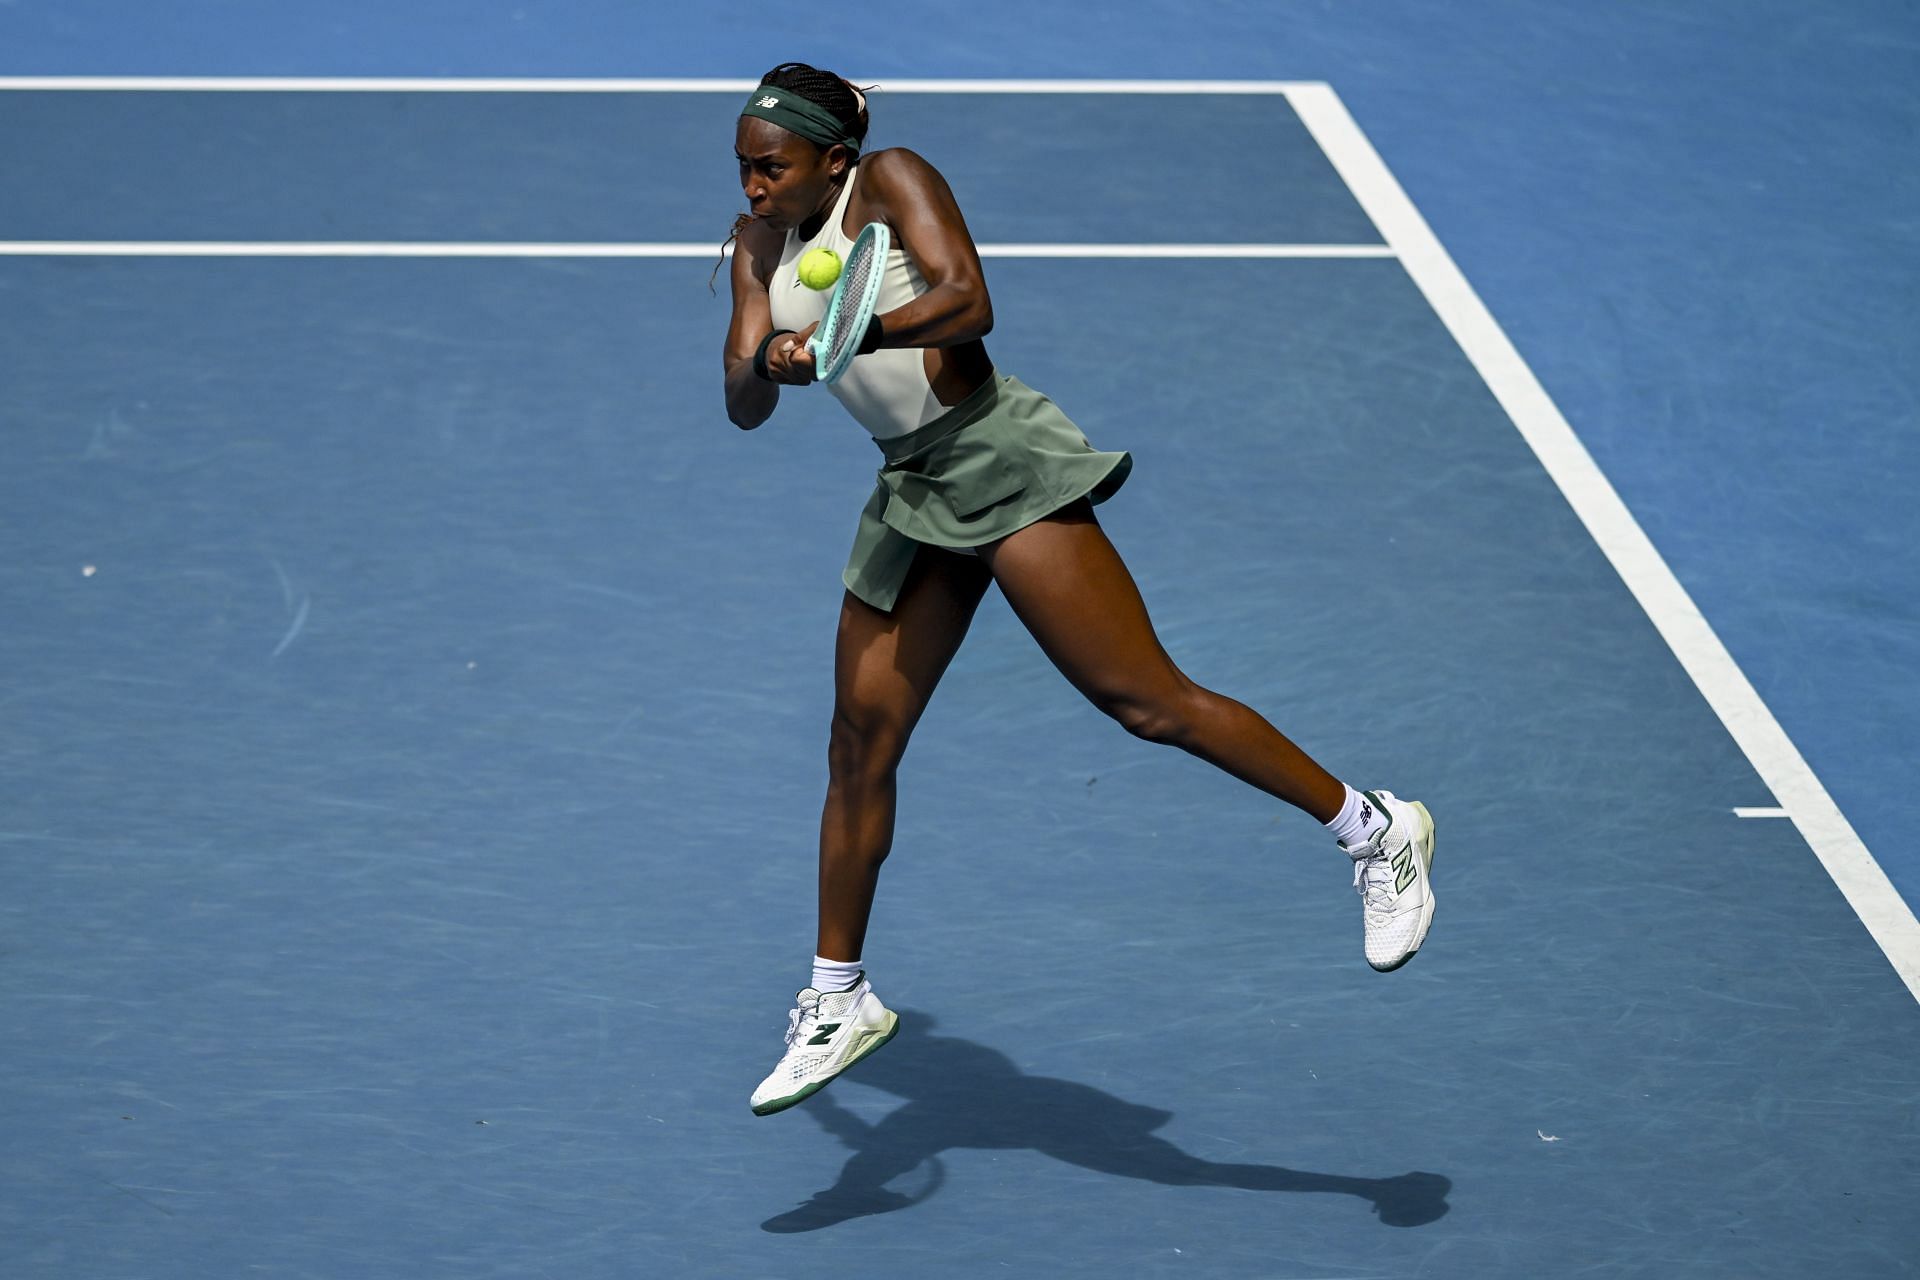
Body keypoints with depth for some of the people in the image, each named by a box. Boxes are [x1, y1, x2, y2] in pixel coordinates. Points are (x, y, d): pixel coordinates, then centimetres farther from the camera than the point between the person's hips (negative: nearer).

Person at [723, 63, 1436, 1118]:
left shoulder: (890, 182, -8)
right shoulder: (760, 242, 10)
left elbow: (966, 302, -23)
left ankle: (1374, 830, -1)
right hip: (913, 492, 7)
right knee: (859, 745, 6)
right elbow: (743, 406, 4)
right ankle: (839, 999, 19)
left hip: (996, 459, -7)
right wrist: (763, 366, -19)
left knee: (1147, 700, -11)